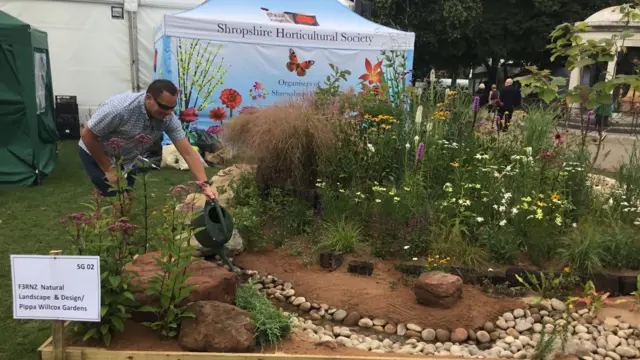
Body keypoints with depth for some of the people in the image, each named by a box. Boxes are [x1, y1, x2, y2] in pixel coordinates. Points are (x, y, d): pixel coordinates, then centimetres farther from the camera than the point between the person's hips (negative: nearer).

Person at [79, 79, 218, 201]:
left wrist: (204, 184, -32)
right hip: (97, 155, -4)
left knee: (127, 198, 8)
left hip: (128, 158, 5)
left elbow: (188, 152, -21)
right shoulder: (119, 108, -37)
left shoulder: (169, 118, -23)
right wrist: (108, 169, -20)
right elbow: (87, 135, -24)